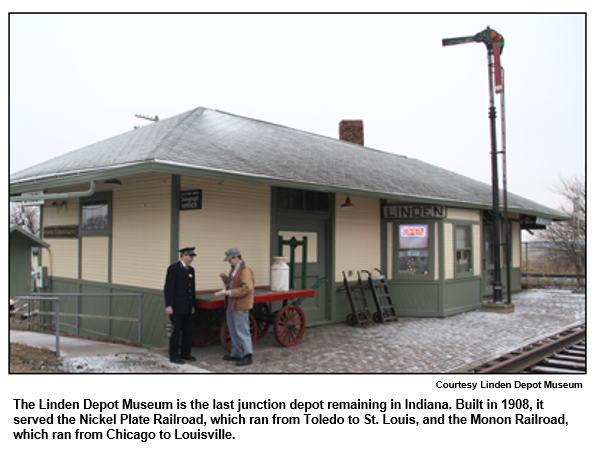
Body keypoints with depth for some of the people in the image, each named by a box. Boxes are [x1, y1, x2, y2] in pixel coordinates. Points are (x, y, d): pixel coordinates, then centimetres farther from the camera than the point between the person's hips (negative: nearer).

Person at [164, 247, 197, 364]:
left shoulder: (191, 270, 15)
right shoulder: (173, 268, -8)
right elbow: (168, 288, -12)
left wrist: (193, 305, 17)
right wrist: (168, 306, -16)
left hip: (188, 308, 7)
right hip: (177, 307, -7)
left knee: (188, 331, 10)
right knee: (176, 332, -1)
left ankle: (185, 353, 23)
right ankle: (174, 356, 8)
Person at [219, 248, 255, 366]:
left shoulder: (245, 270, -17)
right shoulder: (234, 268, 13)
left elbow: (247, 288, -27)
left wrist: (230, 293, -26)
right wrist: (225, 278, 4)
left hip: (240, 306, -10)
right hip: (231, 304, 10)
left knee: (242, 330, -7)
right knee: (233, 330, 16)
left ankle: (248, 356, -1)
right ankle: (236, 354, 26)